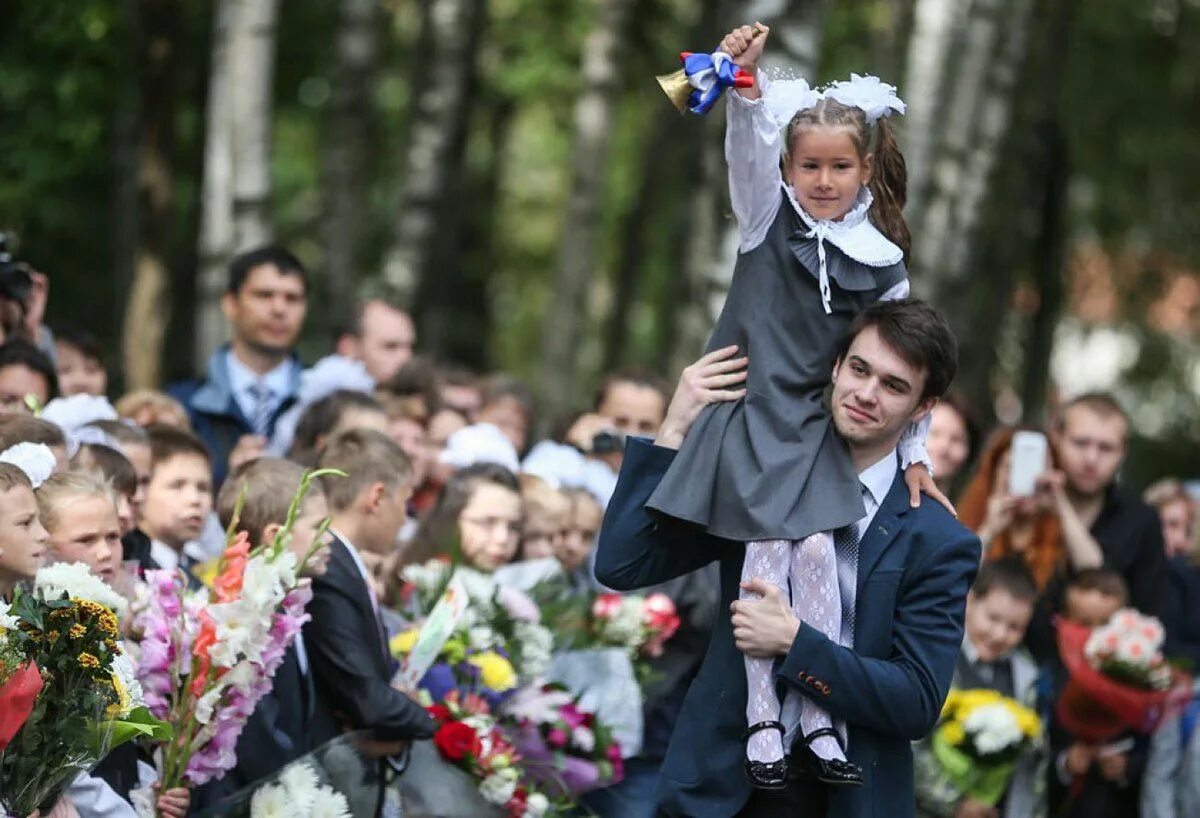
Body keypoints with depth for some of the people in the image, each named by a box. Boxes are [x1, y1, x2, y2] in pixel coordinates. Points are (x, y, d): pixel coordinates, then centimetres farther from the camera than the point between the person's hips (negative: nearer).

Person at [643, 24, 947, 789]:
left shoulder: (881, 259, 3)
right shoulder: (769, 218, 0)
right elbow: (748, 148, -20)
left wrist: (917, 457, 8)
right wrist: (746, 86, -39)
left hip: (819, 424, 2)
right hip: (755, 411, -2)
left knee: (816, 554, -7)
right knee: (767, 556, -7)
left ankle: (820, 721, 0)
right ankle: (763, 723, -2)